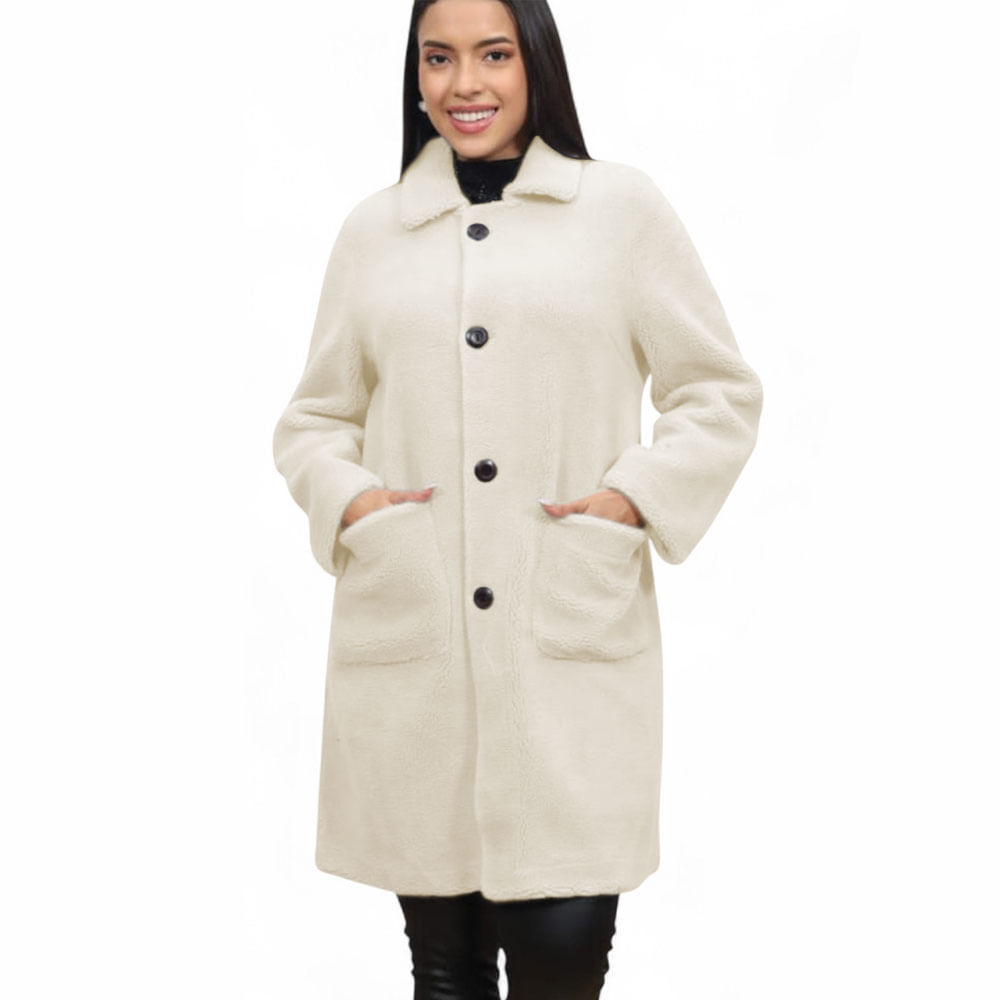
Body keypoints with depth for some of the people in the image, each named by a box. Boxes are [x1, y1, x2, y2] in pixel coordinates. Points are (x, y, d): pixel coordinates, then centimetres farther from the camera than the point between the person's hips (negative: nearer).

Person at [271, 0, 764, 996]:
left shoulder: (622, 205, 7)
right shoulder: (372, 227, 13)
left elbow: (721, 392, 9)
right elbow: (311, 417, 18)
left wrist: (637, 499, -6)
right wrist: (345, 497, -2)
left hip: (573, 641, -2)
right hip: (407, 642, 2)